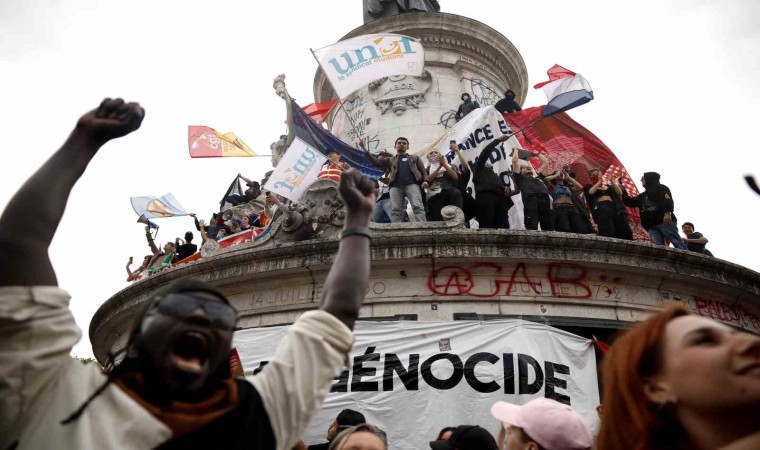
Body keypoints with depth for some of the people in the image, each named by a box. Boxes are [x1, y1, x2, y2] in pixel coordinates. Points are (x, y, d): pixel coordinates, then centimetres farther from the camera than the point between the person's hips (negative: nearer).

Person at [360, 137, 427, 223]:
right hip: (395, 186, 2)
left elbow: (423, 170, 19)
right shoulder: (390, 160, 31)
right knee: (395, 210, -14)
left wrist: (425, 180, -3)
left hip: (412, 184, -2)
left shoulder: (415, 158, 31)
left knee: (417, 206, -22)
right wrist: (364, 148, 9)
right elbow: (375, 162, 18)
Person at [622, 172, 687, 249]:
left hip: (665, 221, -6)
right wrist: (623, 191, 27)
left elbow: (668, 200, -6)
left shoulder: (661, 188, 11)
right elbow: (629, 202, 35)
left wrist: (667, 213, -23)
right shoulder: (642, 196, 33)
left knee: (677, 243, -13)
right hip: (652, 226, 6)